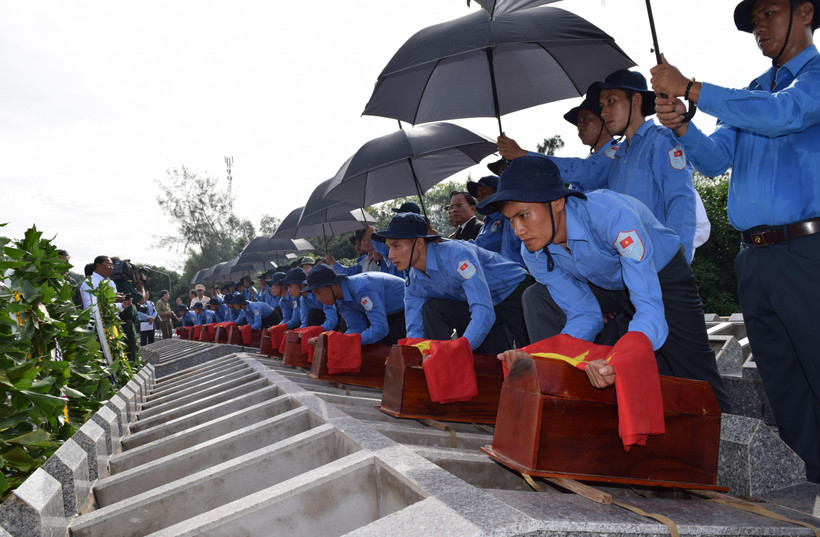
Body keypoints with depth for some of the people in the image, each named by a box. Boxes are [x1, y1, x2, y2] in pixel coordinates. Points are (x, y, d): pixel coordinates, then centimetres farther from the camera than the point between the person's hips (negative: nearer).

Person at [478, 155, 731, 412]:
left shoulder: (611, 215, -40)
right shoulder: (534, 254, -21)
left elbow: (649, 306, -42)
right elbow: (583, 315, -16)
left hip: (665, 276, -4)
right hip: (610, 288, 4)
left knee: (697, 383, -3)